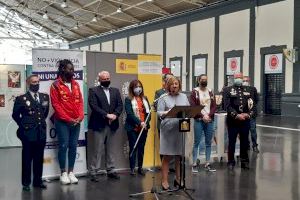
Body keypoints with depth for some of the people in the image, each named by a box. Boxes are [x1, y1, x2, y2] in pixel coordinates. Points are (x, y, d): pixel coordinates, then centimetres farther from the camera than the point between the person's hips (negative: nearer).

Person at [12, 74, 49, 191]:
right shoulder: (21, 99, -4)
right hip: (28, 133, -4)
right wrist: (23, 125, 5)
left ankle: (38, 181, 22)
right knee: (27, 159, 6)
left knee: (39, 159, 10)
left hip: (41, 133, 4)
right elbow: (15, 115, 5)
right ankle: (26, 183, 15)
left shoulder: (45, 97, 7)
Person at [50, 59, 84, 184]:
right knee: (63, 146, -2)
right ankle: (63, 173, 7)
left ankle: (71, 172, 13)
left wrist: (80, 116, -5)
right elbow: (56, 104, -9)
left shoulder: (76, 84, 12)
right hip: (62, 121, -5)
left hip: (76, 121, 5)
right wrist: (67, 119, -13)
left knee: (73, 146, 5)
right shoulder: (56, 85, -4)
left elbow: (80, 101, 10)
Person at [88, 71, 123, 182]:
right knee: (97, 150, -3)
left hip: (112, 125, 5)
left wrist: (115, 115, -11)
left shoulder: (115, 91, 15)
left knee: (110, 149, 12)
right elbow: (94, 106, -12)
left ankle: (111, 170, 19)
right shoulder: (93, 91, 0)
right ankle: (93, 172, 4)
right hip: (99, 125, -5)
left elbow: (120, 105, 7)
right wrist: (107, 115, -18)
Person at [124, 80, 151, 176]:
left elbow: (148, 112, 8)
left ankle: (140, 167, 18)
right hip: (133, 127, -4)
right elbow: (129, 113, -12)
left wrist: (146, 123, -8)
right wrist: (139, 122, -20)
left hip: (144, 127, 4)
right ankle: (132, 168, 9)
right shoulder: (128, 99, -2)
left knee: (141, 148, 9)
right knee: (133, 148, 1)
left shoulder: (144, 99, 12)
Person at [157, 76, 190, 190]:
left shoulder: (184, 97, 15)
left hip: (181, 129, 4)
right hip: (168, 129, -4)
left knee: (180, 155, 10)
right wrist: (167, 113, -21)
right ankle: (164, 180, 7)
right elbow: (159, 112, -4)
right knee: (167, 156, 0)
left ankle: (178, 179, 23)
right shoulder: (163, 97, 2)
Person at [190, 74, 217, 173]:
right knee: (196, 142, -2)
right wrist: (202, 116, -14)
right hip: (199, 120, -4)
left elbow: (214, 106, 7)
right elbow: (193, 107, -8)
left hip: (209, 120, 4)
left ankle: (207, 164, 14)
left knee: (208, 143, 7)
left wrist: (209, 115, -8)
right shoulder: (195, 92, 0)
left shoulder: (210, 92, 12)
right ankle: (194, 164, 3)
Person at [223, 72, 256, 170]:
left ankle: (244, 161, 21)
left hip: (245, 121, 3)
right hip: (233, 121, -3)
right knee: (232, 142, 4)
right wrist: (237, 115, -18)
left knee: (244, 142, 10)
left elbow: (253, 105, 7)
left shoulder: (248, 90, 12)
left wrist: (248, 114, -11)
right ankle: (231, 162, 15)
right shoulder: (228, 90, 1)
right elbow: (227, 106, -9)